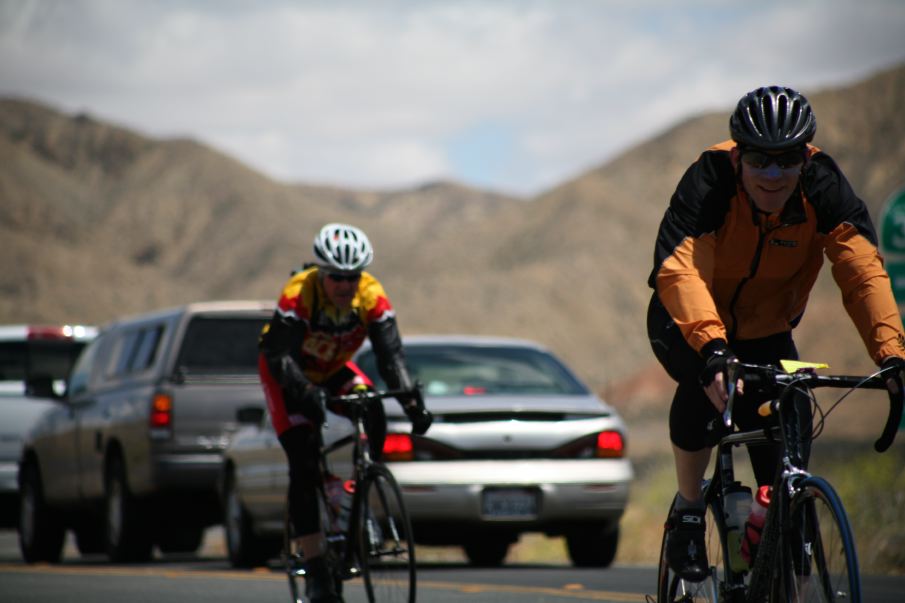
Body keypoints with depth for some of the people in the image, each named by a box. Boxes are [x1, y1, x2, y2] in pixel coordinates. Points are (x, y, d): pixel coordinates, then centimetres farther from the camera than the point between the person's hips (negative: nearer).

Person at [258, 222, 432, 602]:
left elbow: (390, 353, -27)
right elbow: (281, 357, -39)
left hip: (334, 369, 4)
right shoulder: (298, 294, -34)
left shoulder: (372, 296, -24)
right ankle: (315, 568, -14)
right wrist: (309, 395, -56)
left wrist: (412, 400, -43)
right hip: (286, 372, -3)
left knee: (374, 419, -26)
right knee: (304, 464, -16)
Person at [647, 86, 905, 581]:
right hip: (690, 323, -3)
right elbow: (680, 270, -44)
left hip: (766, 331, 3)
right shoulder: (709, 182, -30)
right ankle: (687, 512, -11)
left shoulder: (823, 188, -22)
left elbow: (863, 272, -31)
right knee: (707, 383, -34)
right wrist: (713, 349, -60)